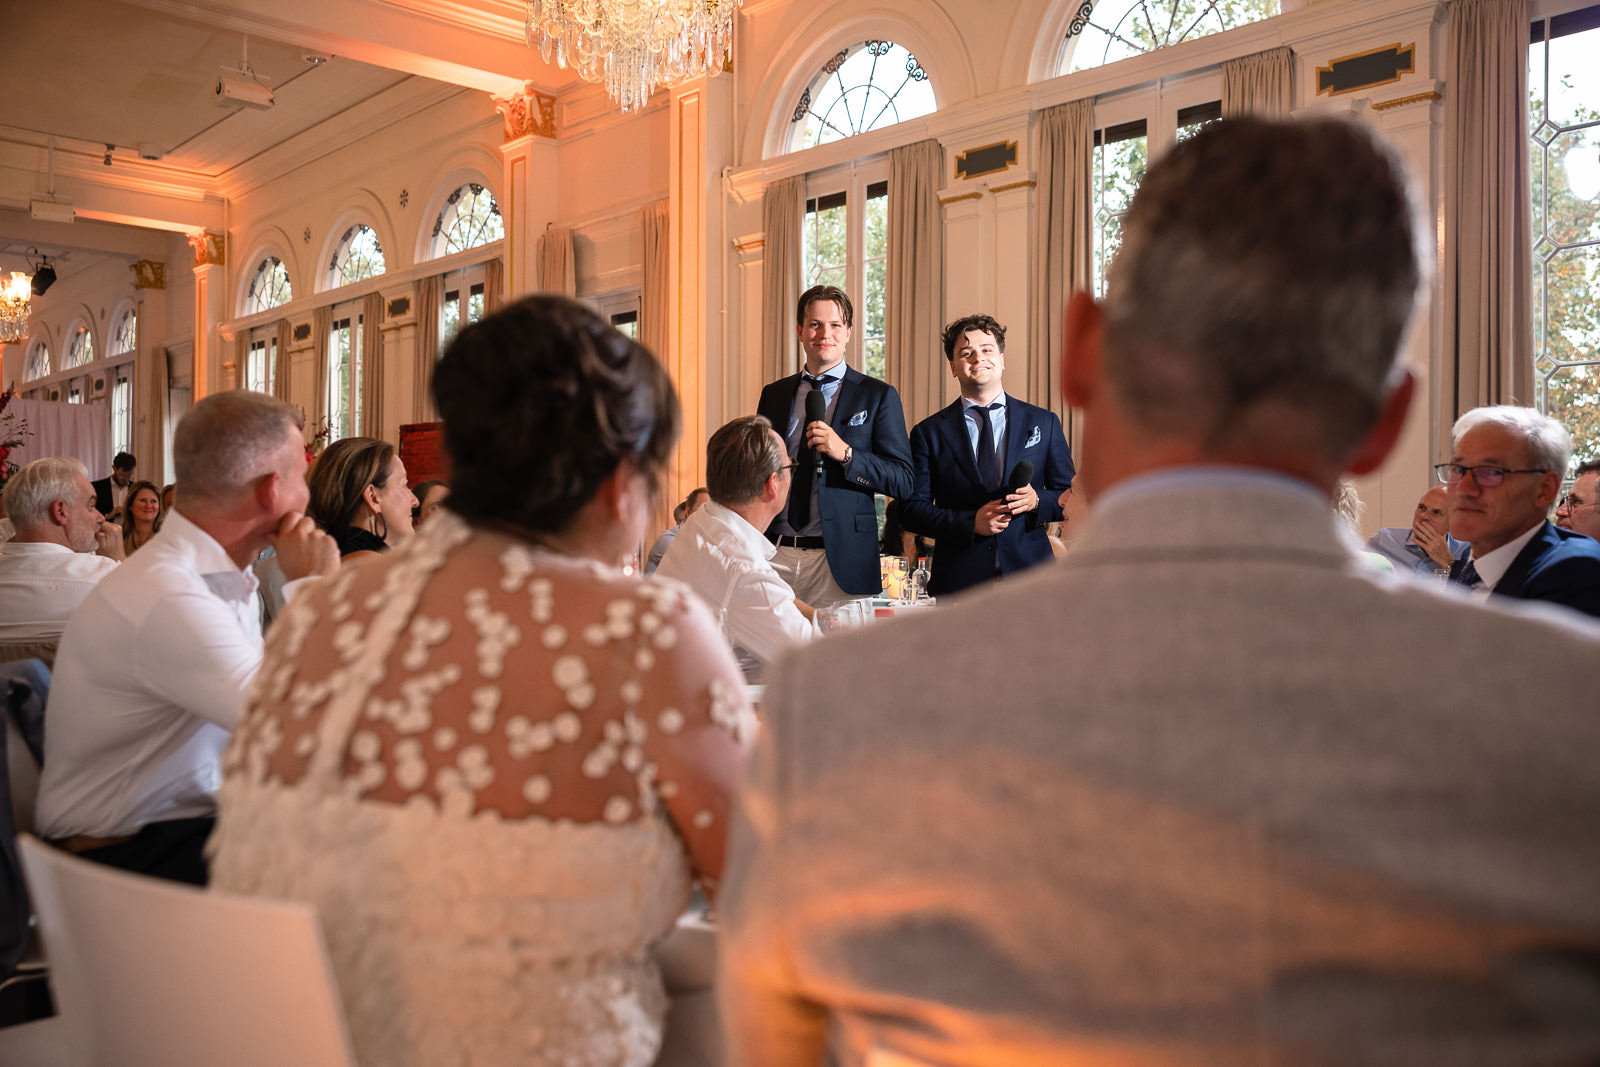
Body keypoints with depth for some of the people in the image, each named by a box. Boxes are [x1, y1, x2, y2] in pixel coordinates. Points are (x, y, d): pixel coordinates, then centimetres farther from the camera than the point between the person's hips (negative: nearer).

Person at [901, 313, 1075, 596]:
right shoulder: (929, 432, 6)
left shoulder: (1044, 423, 10)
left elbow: (1071, 496, 12)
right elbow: (911, 509, 2)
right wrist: (970, 523, -12)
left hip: (1029, 574, 1)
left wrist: (1037, 501, -10)